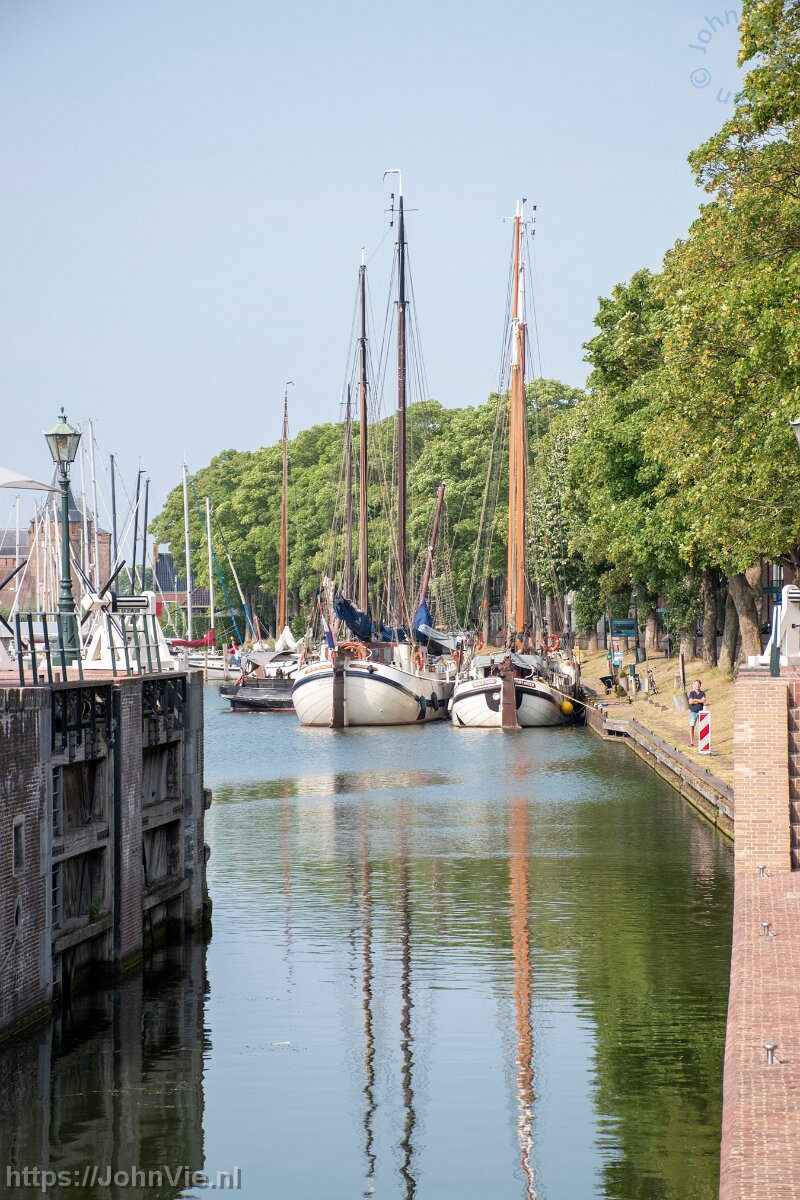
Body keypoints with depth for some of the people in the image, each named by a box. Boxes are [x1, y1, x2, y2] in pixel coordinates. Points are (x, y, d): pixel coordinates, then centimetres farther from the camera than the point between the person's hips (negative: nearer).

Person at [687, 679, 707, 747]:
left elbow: (704, 701, -7)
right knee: (691, 726, -5)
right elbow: (690, 702, -10)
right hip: (693, 711, -1)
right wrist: (700, 701, -6)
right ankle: (691, 742, -1)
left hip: (701, 711, 1)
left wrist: (695, 700, -9)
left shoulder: (702, 693, 9)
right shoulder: (692, 693, 4)